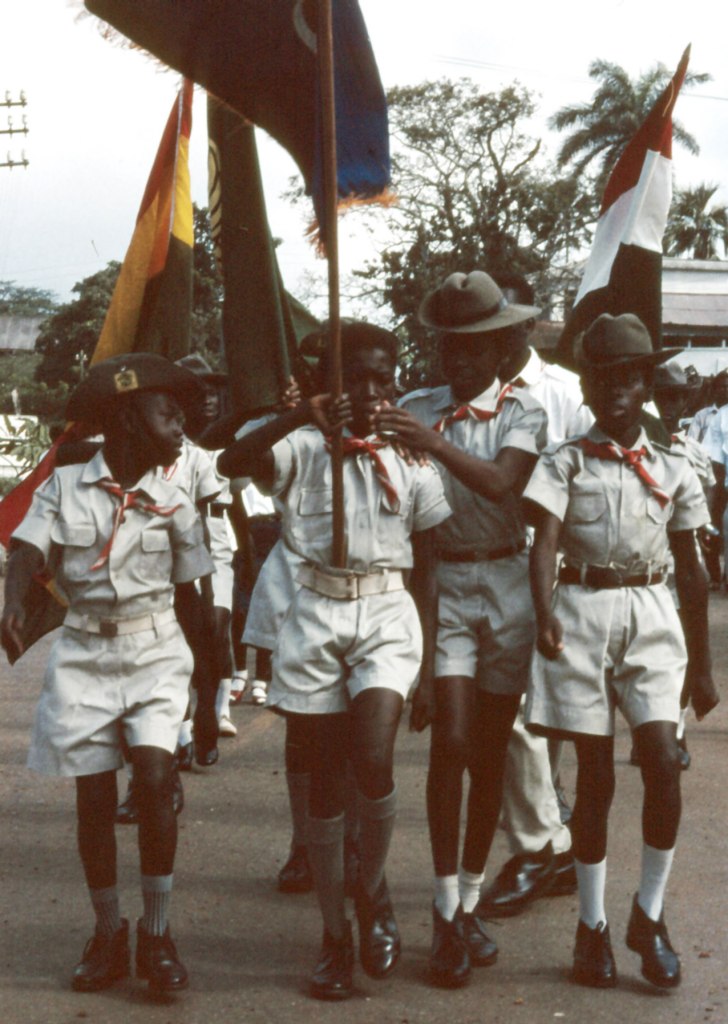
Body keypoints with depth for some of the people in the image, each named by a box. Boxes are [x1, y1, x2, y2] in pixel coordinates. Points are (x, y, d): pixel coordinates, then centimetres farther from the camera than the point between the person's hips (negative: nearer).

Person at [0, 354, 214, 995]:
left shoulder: (173, 503, 1)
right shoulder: (63, 487, -2)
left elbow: (189, 593, 7)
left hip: (155, 653, 0)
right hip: (83, 654, 0)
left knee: (155, 778, -17)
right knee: (94, 799, 3)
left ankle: (157, 935, -4)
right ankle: (109, 936, 19)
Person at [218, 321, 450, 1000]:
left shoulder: (411, 463, 6)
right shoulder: (305, 448, 1)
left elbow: (426, 567, 8)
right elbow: (232, 463, -18)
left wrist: (429, 654, 3)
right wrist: (302, 414, -28)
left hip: (387, 613, 0)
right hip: (318, 614, 0)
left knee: (373, 763, -19)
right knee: (326, 782, 5)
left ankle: (373, 894, 9)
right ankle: (335, 936, 18)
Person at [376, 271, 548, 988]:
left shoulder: (523, 413, 2)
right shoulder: (413, 412, 3)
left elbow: (503, 482, -18)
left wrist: (437, 444, -33)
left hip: (506, 586, 1)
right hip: (440, 585, -1)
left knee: (490, 751, 8)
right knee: (451, 741, -12)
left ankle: (470, 902, 21)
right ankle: (445, 909, -3)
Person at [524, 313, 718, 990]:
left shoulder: (673, 470, 8)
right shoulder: (564, 463, 2)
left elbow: (690, 570, 12)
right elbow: (544, 544, -12)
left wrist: (702, 666, 12)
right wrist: (544, 615, -31)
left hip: (649, 614, 1)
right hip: (581, 613, -1)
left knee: (663, 762, -12)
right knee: (595, 776, 2)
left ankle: (649, 915, 7)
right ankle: (591, 927, 15)